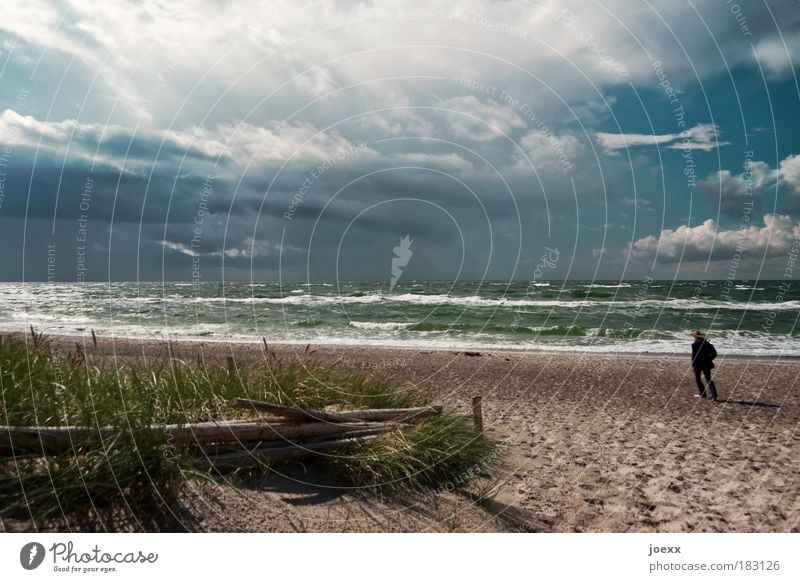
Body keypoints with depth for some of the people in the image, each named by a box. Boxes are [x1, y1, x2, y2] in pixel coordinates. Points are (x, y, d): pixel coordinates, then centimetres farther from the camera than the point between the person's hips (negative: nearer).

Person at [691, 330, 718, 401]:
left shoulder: (694, 345, -13)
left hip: (698, 364, -5)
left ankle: (702, 394, 15)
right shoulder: (707, 344, 3)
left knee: (697, 379, 13)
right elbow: (714, 353, 5)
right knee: (708, 379, 8)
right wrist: (709, 359, 12)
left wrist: (693, 364, -6)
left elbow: (694, 355, -14)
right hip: (706, 364, 5)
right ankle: (714, 395, -3)